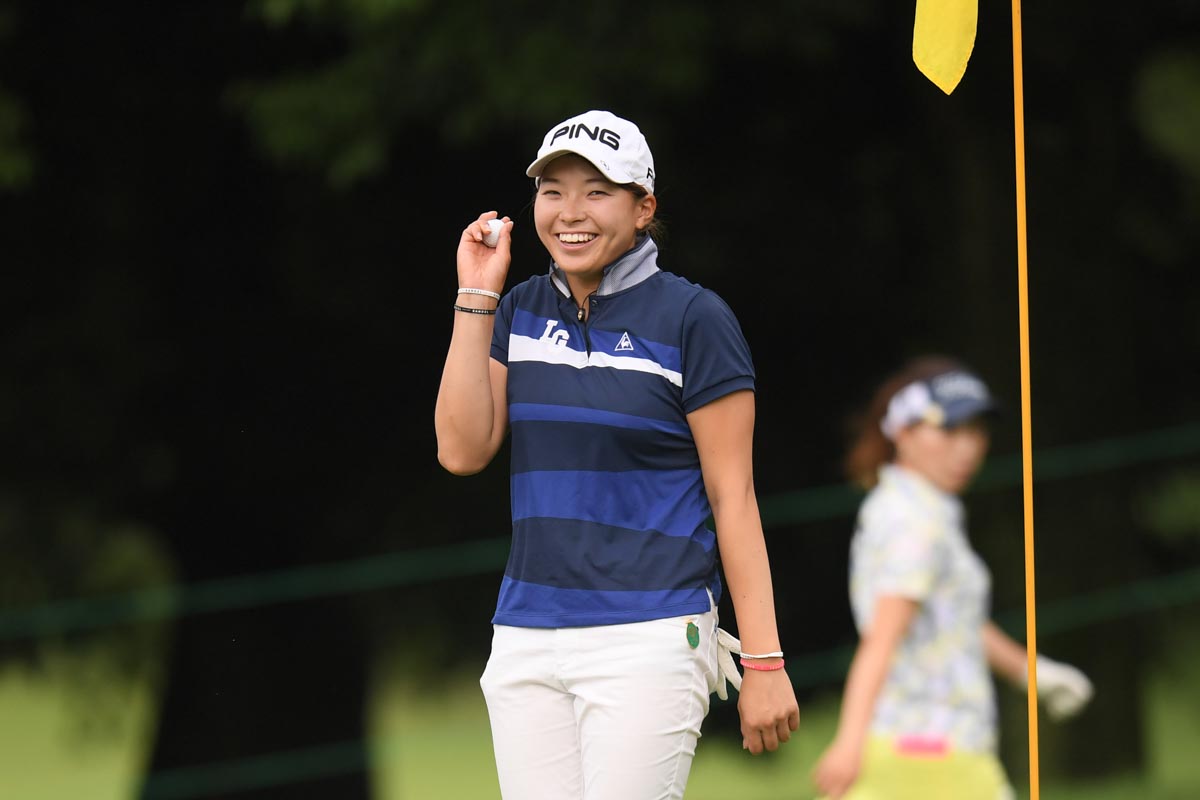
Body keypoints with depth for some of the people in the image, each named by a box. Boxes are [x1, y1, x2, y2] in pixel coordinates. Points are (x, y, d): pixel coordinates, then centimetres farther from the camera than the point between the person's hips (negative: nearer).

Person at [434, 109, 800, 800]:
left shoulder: (692, 319, -3)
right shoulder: (519, 313, 12)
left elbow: (733, 495, -4)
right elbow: (463, 451, 2)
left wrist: (764, 663, -9)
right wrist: (476, 298, 1)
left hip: (649, 637, -5)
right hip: (526, 637, 5)